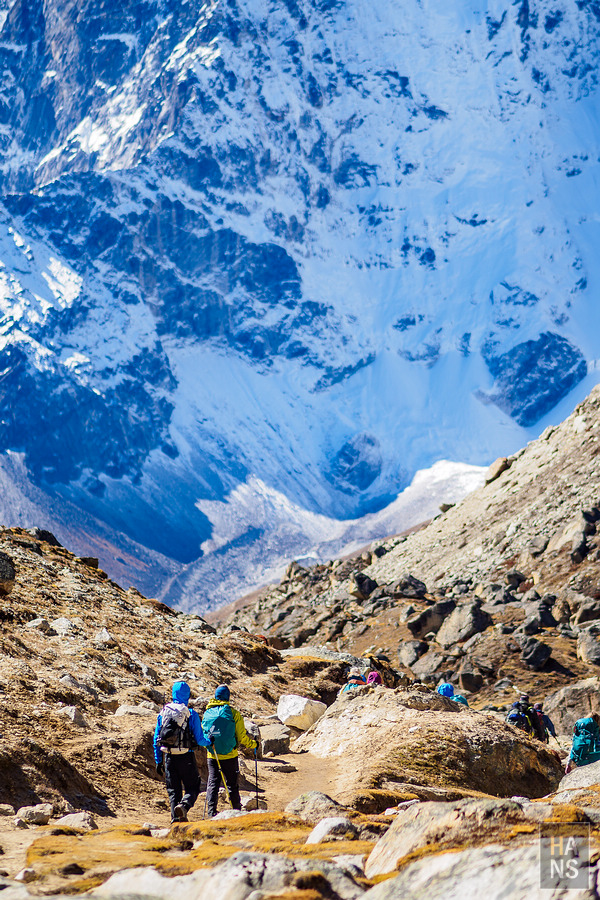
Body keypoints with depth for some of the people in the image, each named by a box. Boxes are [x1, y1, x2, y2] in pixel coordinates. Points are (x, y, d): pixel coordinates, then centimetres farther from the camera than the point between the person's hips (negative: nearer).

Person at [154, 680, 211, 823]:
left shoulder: (163, 713, 6)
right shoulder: (191, 714, -6)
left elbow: (156, 739, 9)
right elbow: (199, 739, -6)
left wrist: (158, 761, 16)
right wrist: (208, 742, 17)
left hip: (168, 757, 3)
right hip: (186, 758, -3)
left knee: (173, 790, 12)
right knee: (192, 788, 6)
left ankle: (175, 817, 3)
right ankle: (184, 806, -22)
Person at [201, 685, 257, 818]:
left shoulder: (207, 714, 3)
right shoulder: (234, 713, -7)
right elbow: (242, 737, -6)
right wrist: (253, 745, 11)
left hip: (212, 756, 2)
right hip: (230, 756, -2)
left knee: (212, 784, 5)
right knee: (232, 784, 7)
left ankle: (212, 812, -5)